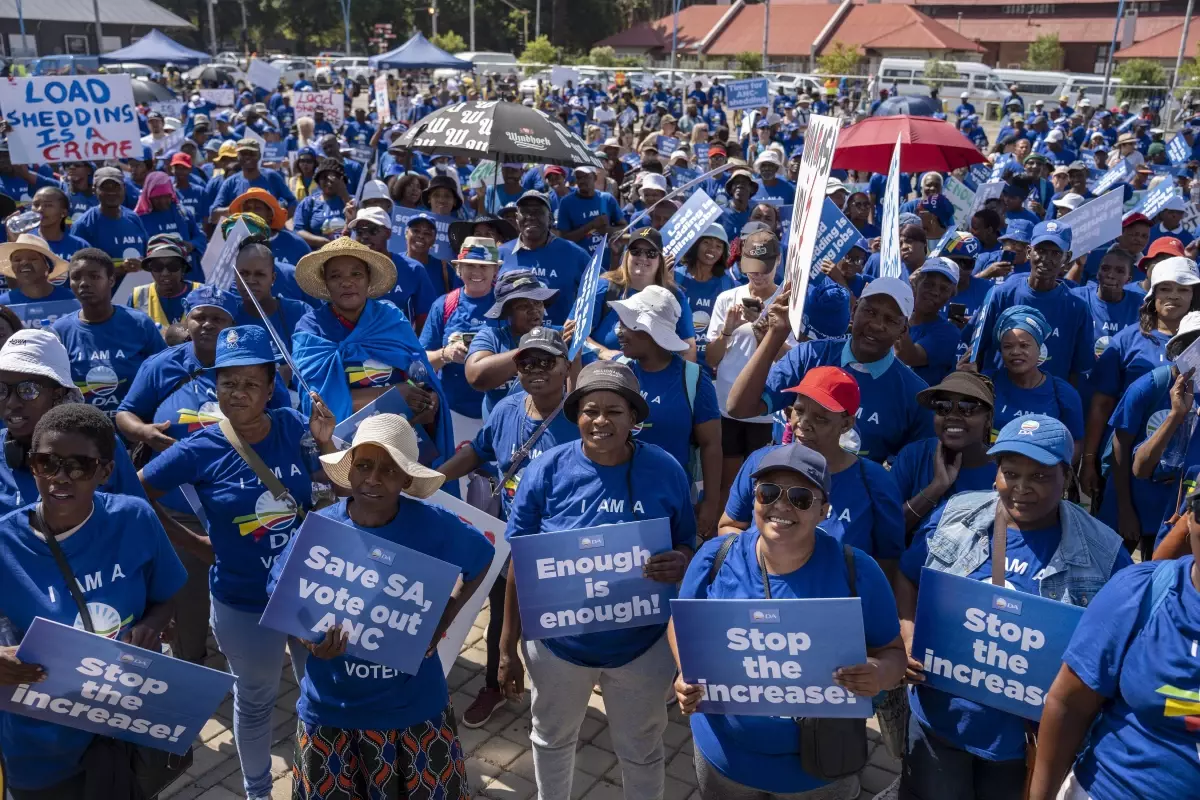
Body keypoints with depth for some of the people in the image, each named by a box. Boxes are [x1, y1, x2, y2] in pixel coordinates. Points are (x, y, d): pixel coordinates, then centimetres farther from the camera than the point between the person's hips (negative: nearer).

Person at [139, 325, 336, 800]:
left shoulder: (293, 427, -10)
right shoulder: (200, 449, -17)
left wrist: (324, 443, -19)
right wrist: (196, 544, -5)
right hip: (243, 604, -2)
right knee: (256, 700, 21)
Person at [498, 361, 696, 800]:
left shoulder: (666, 471, -12)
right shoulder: (546, 470, -14)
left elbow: (687, 547, -1)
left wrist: (680, 563, -27)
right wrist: (508, 647, -5)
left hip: (642, 645, 0)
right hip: (557, 641, 1)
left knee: (641, 751, 21)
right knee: (552, 739, 26)